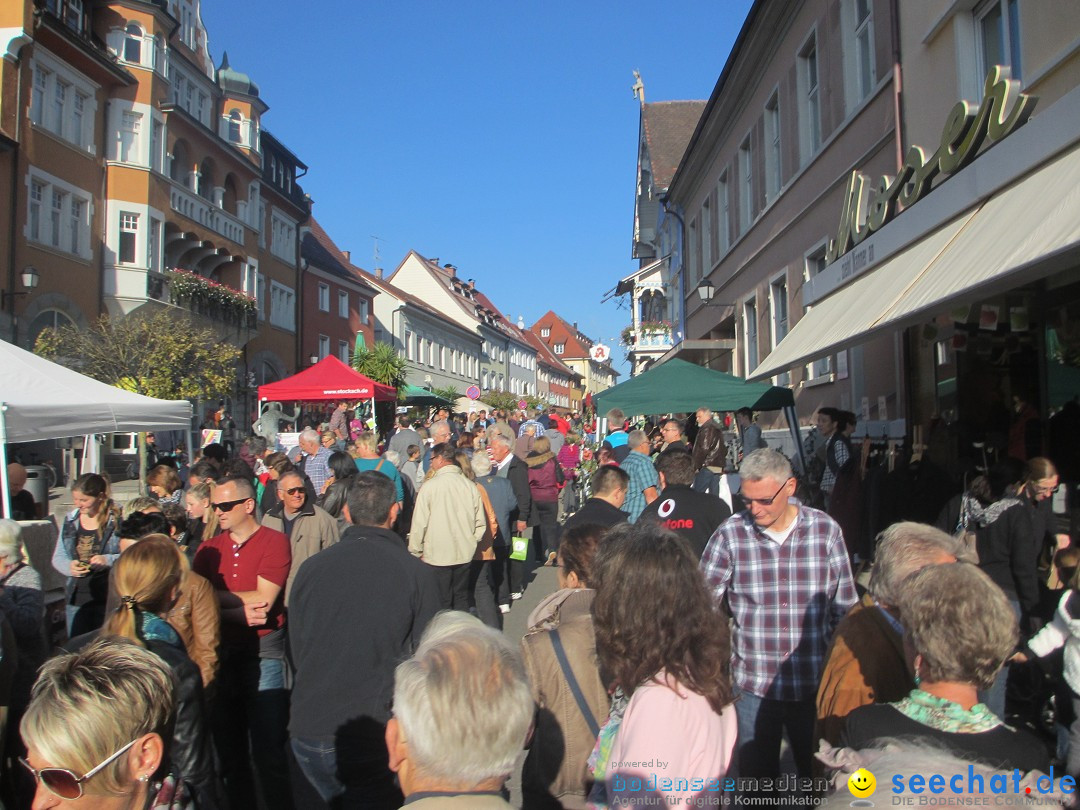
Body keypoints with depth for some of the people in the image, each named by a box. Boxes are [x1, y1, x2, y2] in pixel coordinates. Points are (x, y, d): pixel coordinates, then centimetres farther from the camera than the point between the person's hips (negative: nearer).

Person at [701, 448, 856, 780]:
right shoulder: (730, 534, -8)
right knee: (757, 780, 14)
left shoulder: (825, 530, -5)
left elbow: (845, 609, 3)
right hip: (754, 685, 0)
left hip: (815, 683, 1)